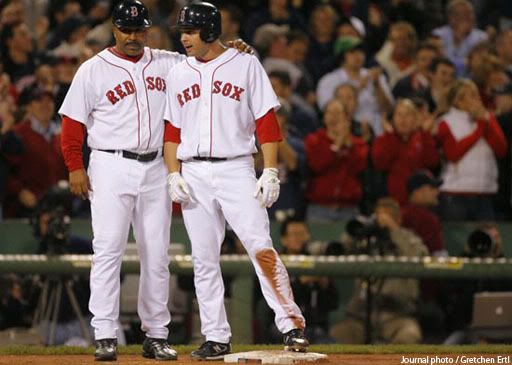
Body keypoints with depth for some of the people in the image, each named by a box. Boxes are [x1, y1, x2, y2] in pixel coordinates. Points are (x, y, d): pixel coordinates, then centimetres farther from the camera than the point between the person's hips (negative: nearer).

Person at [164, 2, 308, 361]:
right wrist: (173, 175, 1)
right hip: (194, 175, 4)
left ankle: (292, 325, -14)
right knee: (204, 259, 4)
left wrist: (271, 173, -10)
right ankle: (216, 338, 10)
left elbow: (266, 122, -2)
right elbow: (172, 130, 14)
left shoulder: (246, 66, 1)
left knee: (261, 248, -15)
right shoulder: (178, 74, 12)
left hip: (236, 170, -4)